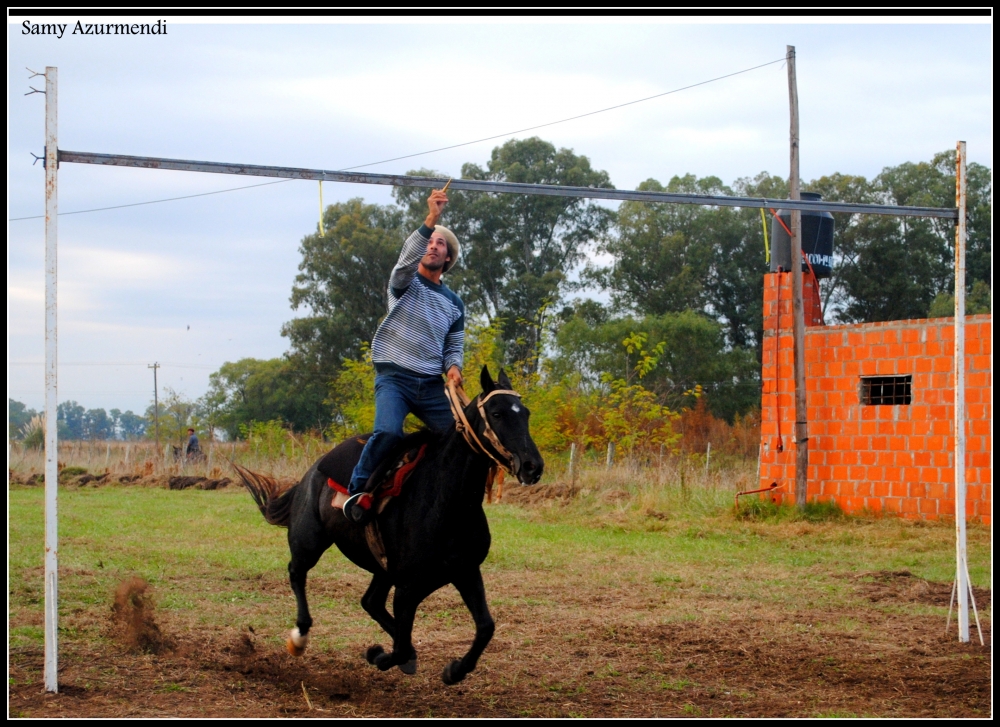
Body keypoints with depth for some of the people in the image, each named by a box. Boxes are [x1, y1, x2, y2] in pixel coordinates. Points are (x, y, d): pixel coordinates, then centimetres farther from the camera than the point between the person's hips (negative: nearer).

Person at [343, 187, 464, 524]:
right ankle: (357, 491, -15)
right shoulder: (406, 283, 6)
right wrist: (429, 221, -30)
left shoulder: (455, 303, 19)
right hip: (395, 378, -5)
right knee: (387, 431, -29)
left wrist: (453, 366, -4)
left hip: (432, 385, 5)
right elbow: (407, 260, -17)